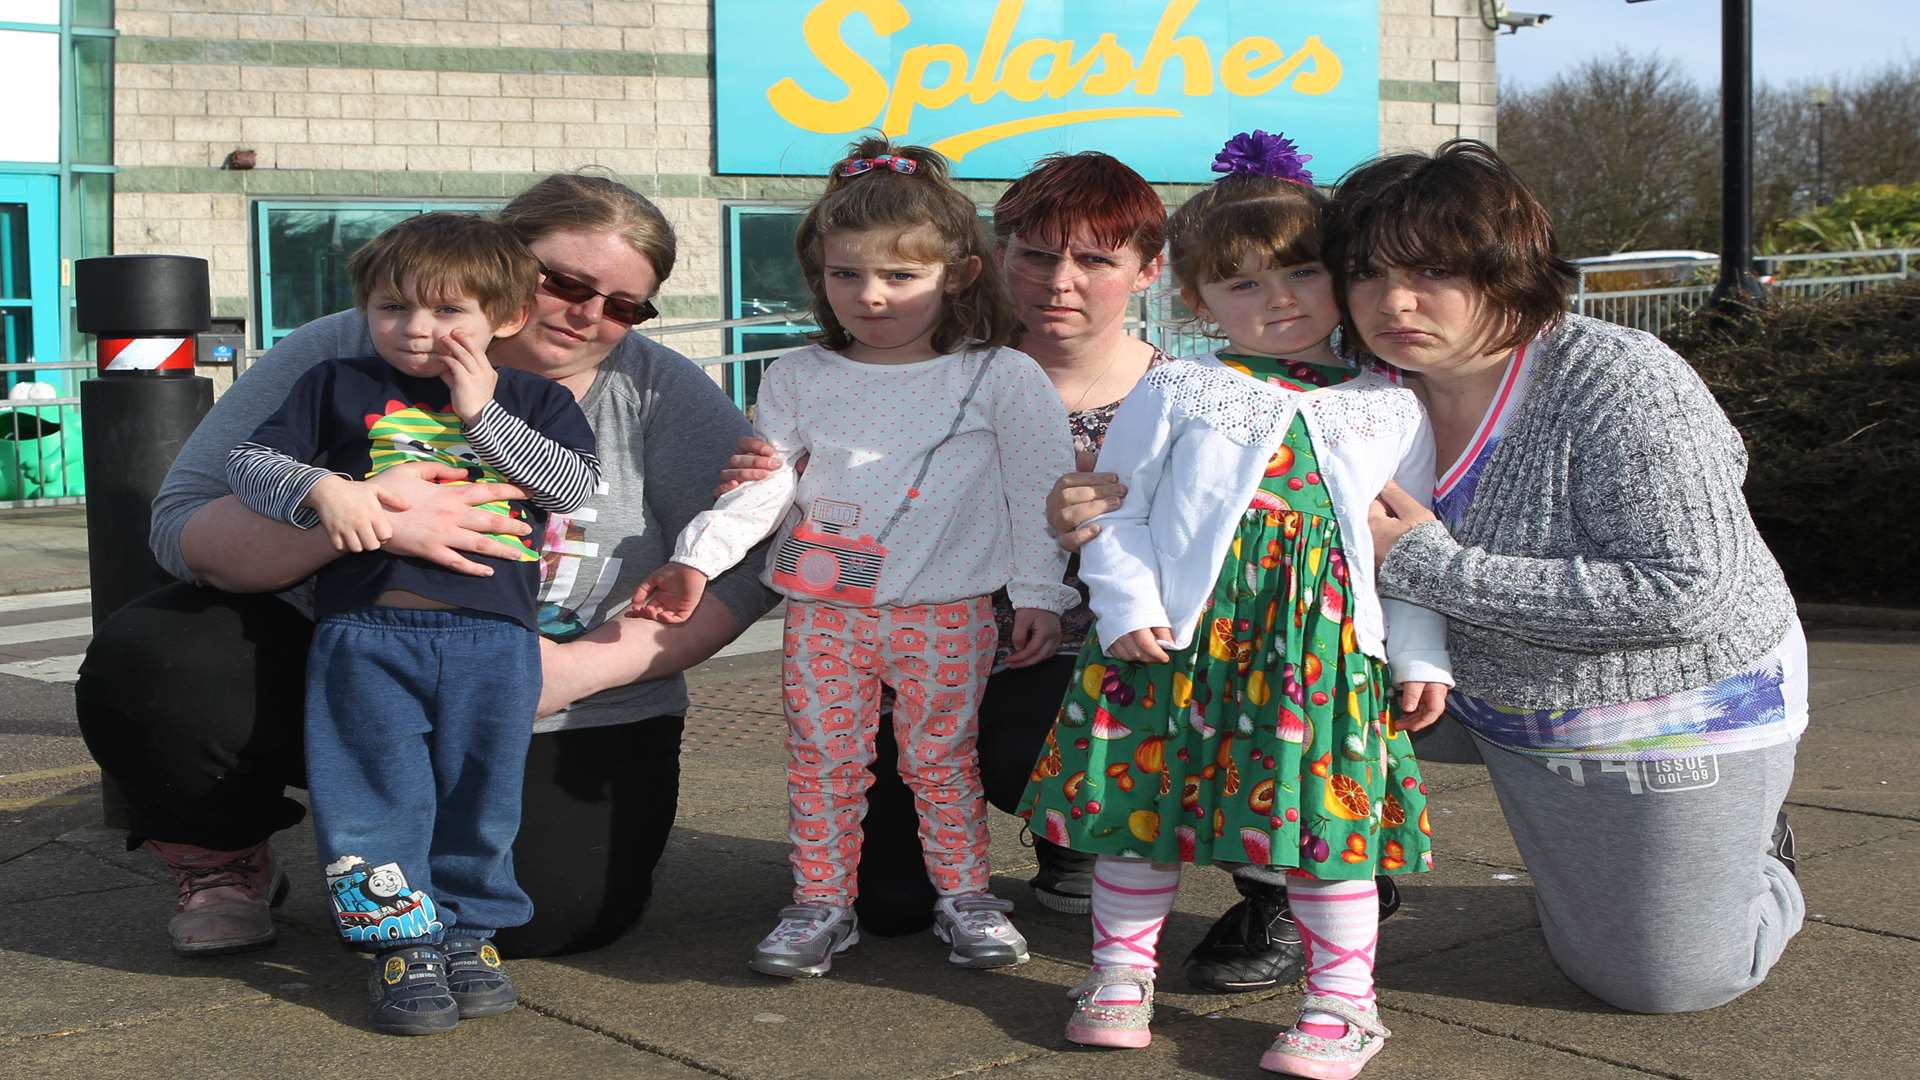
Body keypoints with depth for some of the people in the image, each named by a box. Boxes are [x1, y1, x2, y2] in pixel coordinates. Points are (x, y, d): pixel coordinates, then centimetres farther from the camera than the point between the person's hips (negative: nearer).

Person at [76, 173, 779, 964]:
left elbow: (743, 568, -9)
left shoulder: (659, 392, -2)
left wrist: (579, 668, -20)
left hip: (567, 726, 1)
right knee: (140, 664, -23)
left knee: (548, 912, -26)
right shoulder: (348, 359, -6)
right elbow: (185, 528, -13)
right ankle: (226, 862, 9)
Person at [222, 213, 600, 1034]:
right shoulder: (338, 387, 11)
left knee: (481, 795, 6)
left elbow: (577, 484, -4)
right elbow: (247, 463, 6)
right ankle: (403, 941, 10)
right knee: (377, 792, -2)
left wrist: (482, 415, -6)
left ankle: (468, 932, 22)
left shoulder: (535, 400, 12)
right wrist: (320, 488, -14)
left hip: (493, 635, 0)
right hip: (366, 632, 0)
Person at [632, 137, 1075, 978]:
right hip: (824, 611, 2)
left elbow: (1038, 490, 0)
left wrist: (1038, 593, -1)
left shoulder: (1000, 379, -2)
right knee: (823, 759, 6)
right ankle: (821, 903, 19)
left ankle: (964, 895, 23)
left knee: (941, 757, 7)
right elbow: (762, 481, 6)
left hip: (947, 613, -2)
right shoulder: (799, 378, 5)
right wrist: (698, 559, -4)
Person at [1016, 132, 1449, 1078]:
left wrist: (1421, 656, 7)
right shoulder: (1175, 392, 4)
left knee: (1329, 816, 1)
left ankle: (1344, 1000, 16)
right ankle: (1120, 969, 26)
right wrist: (1127, 605, -9)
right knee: (1142, 804, 6)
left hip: (1328, 645, 1)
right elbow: (1115, 510, 3)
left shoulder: (1390, 408, 10)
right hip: (1177, 641, 0)